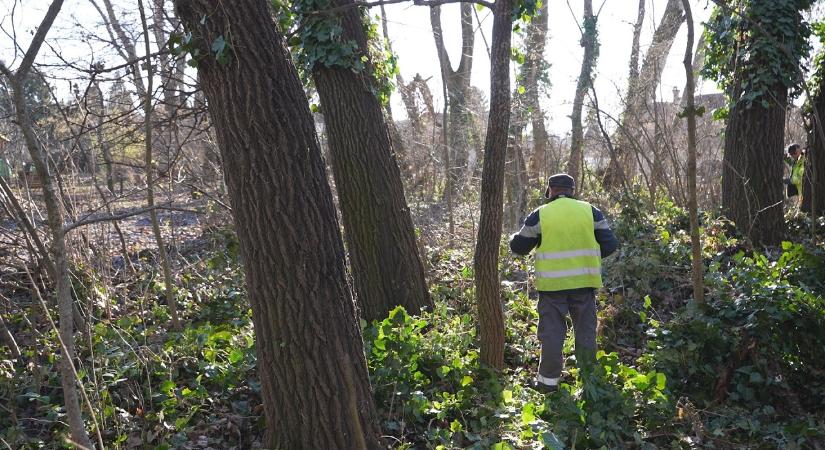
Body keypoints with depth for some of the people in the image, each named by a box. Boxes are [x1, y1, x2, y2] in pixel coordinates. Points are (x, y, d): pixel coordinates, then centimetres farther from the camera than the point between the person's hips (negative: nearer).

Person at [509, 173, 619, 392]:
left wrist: (514, 238, 27)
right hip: (584, 283, 2)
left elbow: (519, 247, 4)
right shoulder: (590, 211, 3)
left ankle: (548, 380, 10)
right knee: (586, 330, 13)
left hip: (552, 284, -2)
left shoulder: (539, 215, -2)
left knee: (552, 332, 6)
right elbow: (610, 244, 4)